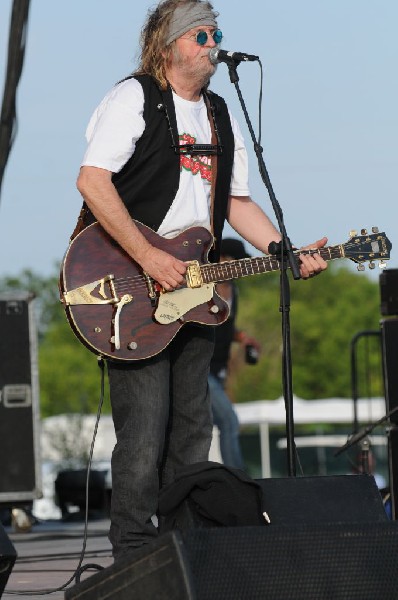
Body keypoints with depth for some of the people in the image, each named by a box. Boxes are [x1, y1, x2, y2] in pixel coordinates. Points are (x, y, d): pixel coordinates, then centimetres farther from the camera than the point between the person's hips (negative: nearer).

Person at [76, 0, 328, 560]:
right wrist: (148, 257, -22)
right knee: (145, 426, -11)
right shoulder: (134, 97, -5)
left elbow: (237, 201, 22)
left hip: (193, 290, 8)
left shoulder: (220, 116, 19)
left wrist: (289, 255, 6)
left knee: (192, 428, 8)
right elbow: (92, 180, -17)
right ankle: (134, 553, -7)